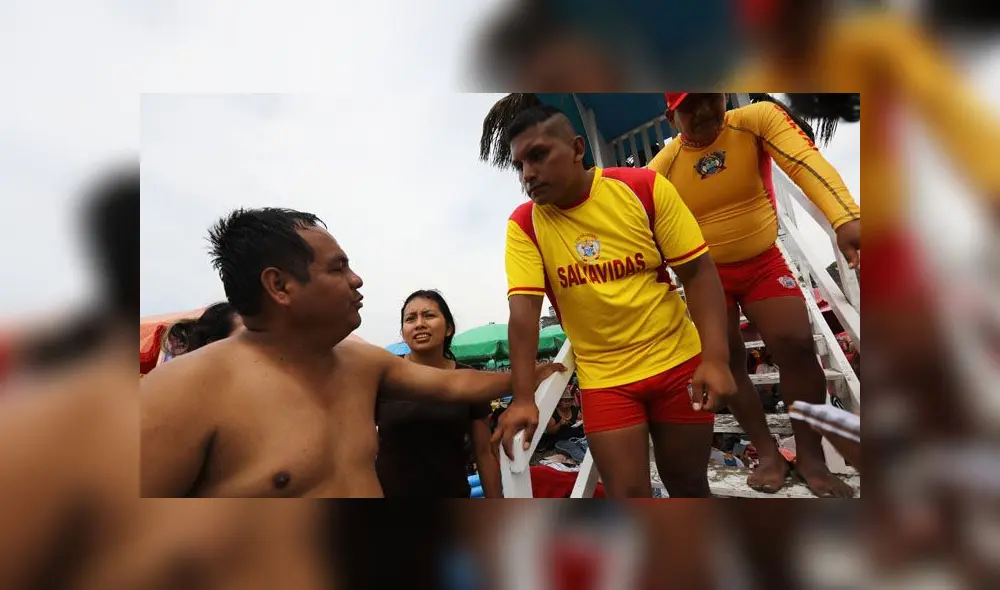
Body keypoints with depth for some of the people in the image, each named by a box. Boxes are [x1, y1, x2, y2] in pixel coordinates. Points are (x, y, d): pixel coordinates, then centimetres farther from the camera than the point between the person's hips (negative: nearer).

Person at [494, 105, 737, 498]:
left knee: (688, 484, 15)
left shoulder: (645, 187, -10)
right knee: (629, 493, 1)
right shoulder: (523, 226, -8)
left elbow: (698, 271, -9)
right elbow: (524, 311, -16)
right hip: (603, 378, 0)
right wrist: (523, 398, -24)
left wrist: (715, 358, -18)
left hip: (678, 361, 1)